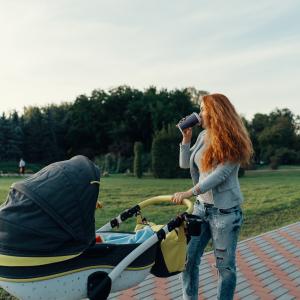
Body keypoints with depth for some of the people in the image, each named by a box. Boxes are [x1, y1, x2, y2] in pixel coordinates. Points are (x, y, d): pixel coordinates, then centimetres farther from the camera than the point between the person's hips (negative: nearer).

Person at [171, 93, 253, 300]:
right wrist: (186, 138, 3)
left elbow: (219, 175, -20)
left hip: (225, 211, -6)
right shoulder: (204, 136, 8)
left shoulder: (233, 142, -11)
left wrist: (188, 193, -23)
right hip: (202, 206, 6)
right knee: (188, 258, 7)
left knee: (225, 265, 5)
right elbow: (184, 164, 15)